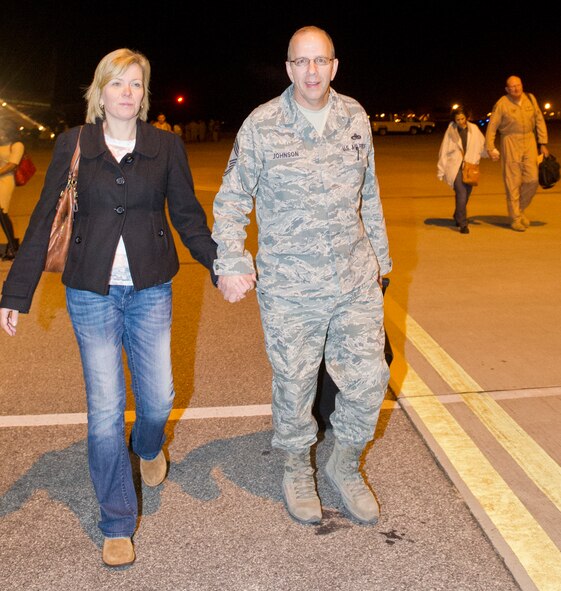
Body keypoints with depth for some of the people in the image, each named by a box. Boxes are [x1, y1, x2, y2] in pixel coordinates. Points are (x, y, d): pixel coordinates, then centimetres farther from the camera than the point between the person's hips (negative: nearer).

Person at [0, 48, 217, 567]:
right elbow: (44, 221, 2)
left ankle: (149, 446, 45)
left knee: (158, 397, 5)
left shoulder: (167, 146, 3)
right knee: (105, 410, 1)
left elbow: (188, 217, 5)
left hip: (150, 290, 1)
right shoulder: (73, 145, 1)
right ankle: (118, 525, 18)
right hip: (91, 294, -1)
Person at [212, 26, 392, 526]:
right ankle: (298, 470, 36)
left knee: (369, 377, 6)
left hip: (356, 279, 4)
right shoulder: (262, 125, -6)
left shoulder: (355, 118, 5)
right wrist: (230, 263, -15)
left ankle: (346, 465, 33)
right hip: (289, 286, -3)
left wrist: (379, 257, 18)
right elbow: (231, 200, -2)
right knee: (295, 383, 9)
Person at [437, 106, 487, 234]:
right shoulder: (451, 131, 2)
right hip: (455, 166, -3)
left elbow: (483, 145, 8)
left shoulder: (474, 129, 6)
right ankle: (463, 224, -14)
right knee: (461, 193, -17)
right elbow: (444, 151, 5)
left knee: (465, 195, 8)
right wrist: (441, 170, 6)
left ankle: (457, 217, 35)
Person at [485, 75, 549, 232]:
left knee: (532, 179, -2)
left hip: (529, 141, 4)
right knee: (513, 182, -2)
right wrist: (491, 149, -11)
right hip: (510, 142, -4)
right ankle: (515, 219, 7)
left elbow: (540, 121, 10)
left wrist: (543, 143, 7)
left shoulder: (530, 99, 5)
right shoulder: (501, 104, -7)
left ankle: (521, 209, 22)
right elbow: (492, 127, -5)